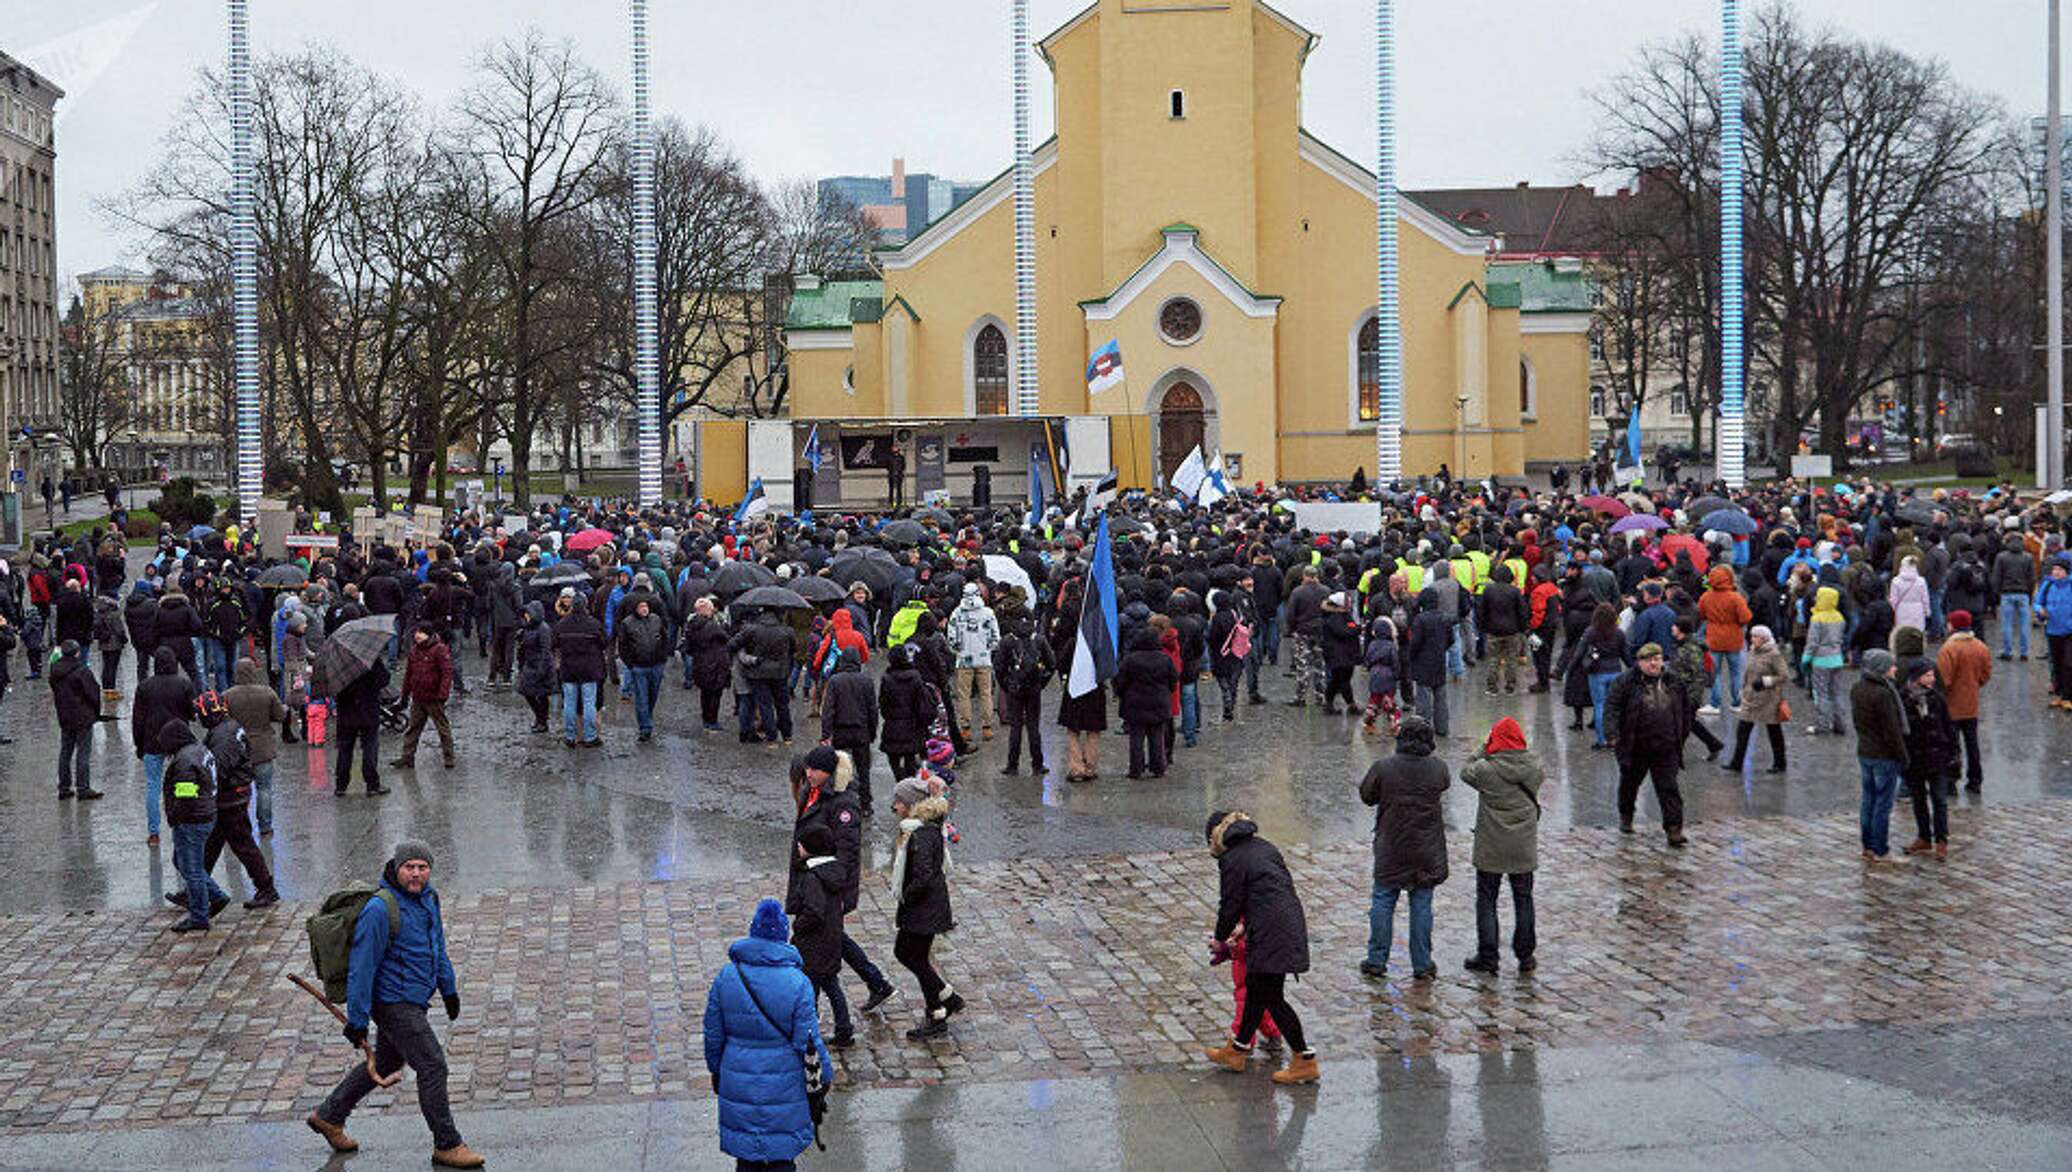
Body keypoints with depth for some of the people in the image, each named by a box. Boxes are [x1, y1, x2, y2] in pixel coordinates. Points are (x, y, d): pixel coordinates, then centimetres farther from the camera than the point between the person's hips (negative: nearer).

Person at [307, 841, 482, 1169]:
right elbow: (362, 966, -20)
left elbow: (437, 945, 20)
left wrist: (449, 988, 24)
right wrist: (357, 1019, -19)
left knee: (388, 1062, 22)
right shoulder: (380, 909, -22)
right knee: (432, 1066, -8)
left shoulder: (427, 897, 5)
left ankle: (328, 1116, 37)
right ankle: (447, 1145, 2)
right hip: (394, 1003, -10)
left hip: (412, 999, 10)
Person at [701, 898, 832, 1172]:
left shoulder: (726, 976, -6)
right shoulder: (798, 984, -15)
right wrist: (820, 1085, 0)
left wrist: (716, 1072, 18)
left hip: (739, 1085, 3)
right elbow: (810, 1043, -12)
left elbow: (713, 1035, 3)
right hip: (785, 1085, -2)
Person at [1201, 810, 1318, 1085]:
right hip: (1292, 925, 9)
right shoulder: (1264, 847, 15)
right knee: (1255, 987, 19)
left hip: (1271, 934, -9)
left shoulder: (1232, 860, -9)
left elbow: (1230, 905, -5)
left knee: (1272, 998, -1)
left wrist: (1220, 939, 14)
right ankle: (1237, 1050, 30)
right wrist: (1245, 928, 29)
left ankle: (1305, 1060, 1)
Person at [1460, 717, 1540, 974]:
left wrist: (1483, 750, 5)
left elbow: (1466, 772, 1)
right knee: (1523, 899, 15)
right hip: (1524, 847, 3)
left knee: (1486, 900, 8)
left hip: (1491, 849, -3)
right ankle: (1526, 956, 21)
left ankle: (1487, 957, 9)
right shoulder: (1534, 767, -8)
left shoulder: (1487, 769, -17)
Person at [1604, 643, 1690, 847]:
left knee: (1669, 788, -5)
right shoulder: (1625, 681, -6)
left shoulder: (1673, 681, 7)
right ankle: (1625, 816, 41)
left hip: (1666, 748, 1)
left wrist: (1681, 735, 15)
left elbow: (1685, 710, 18)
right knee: (1630, 782, 17)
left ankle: (1674, 829, -7)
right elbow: (1611, 707, -11)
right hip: (1634, 747, -1)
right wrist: (1614, 734, -21)